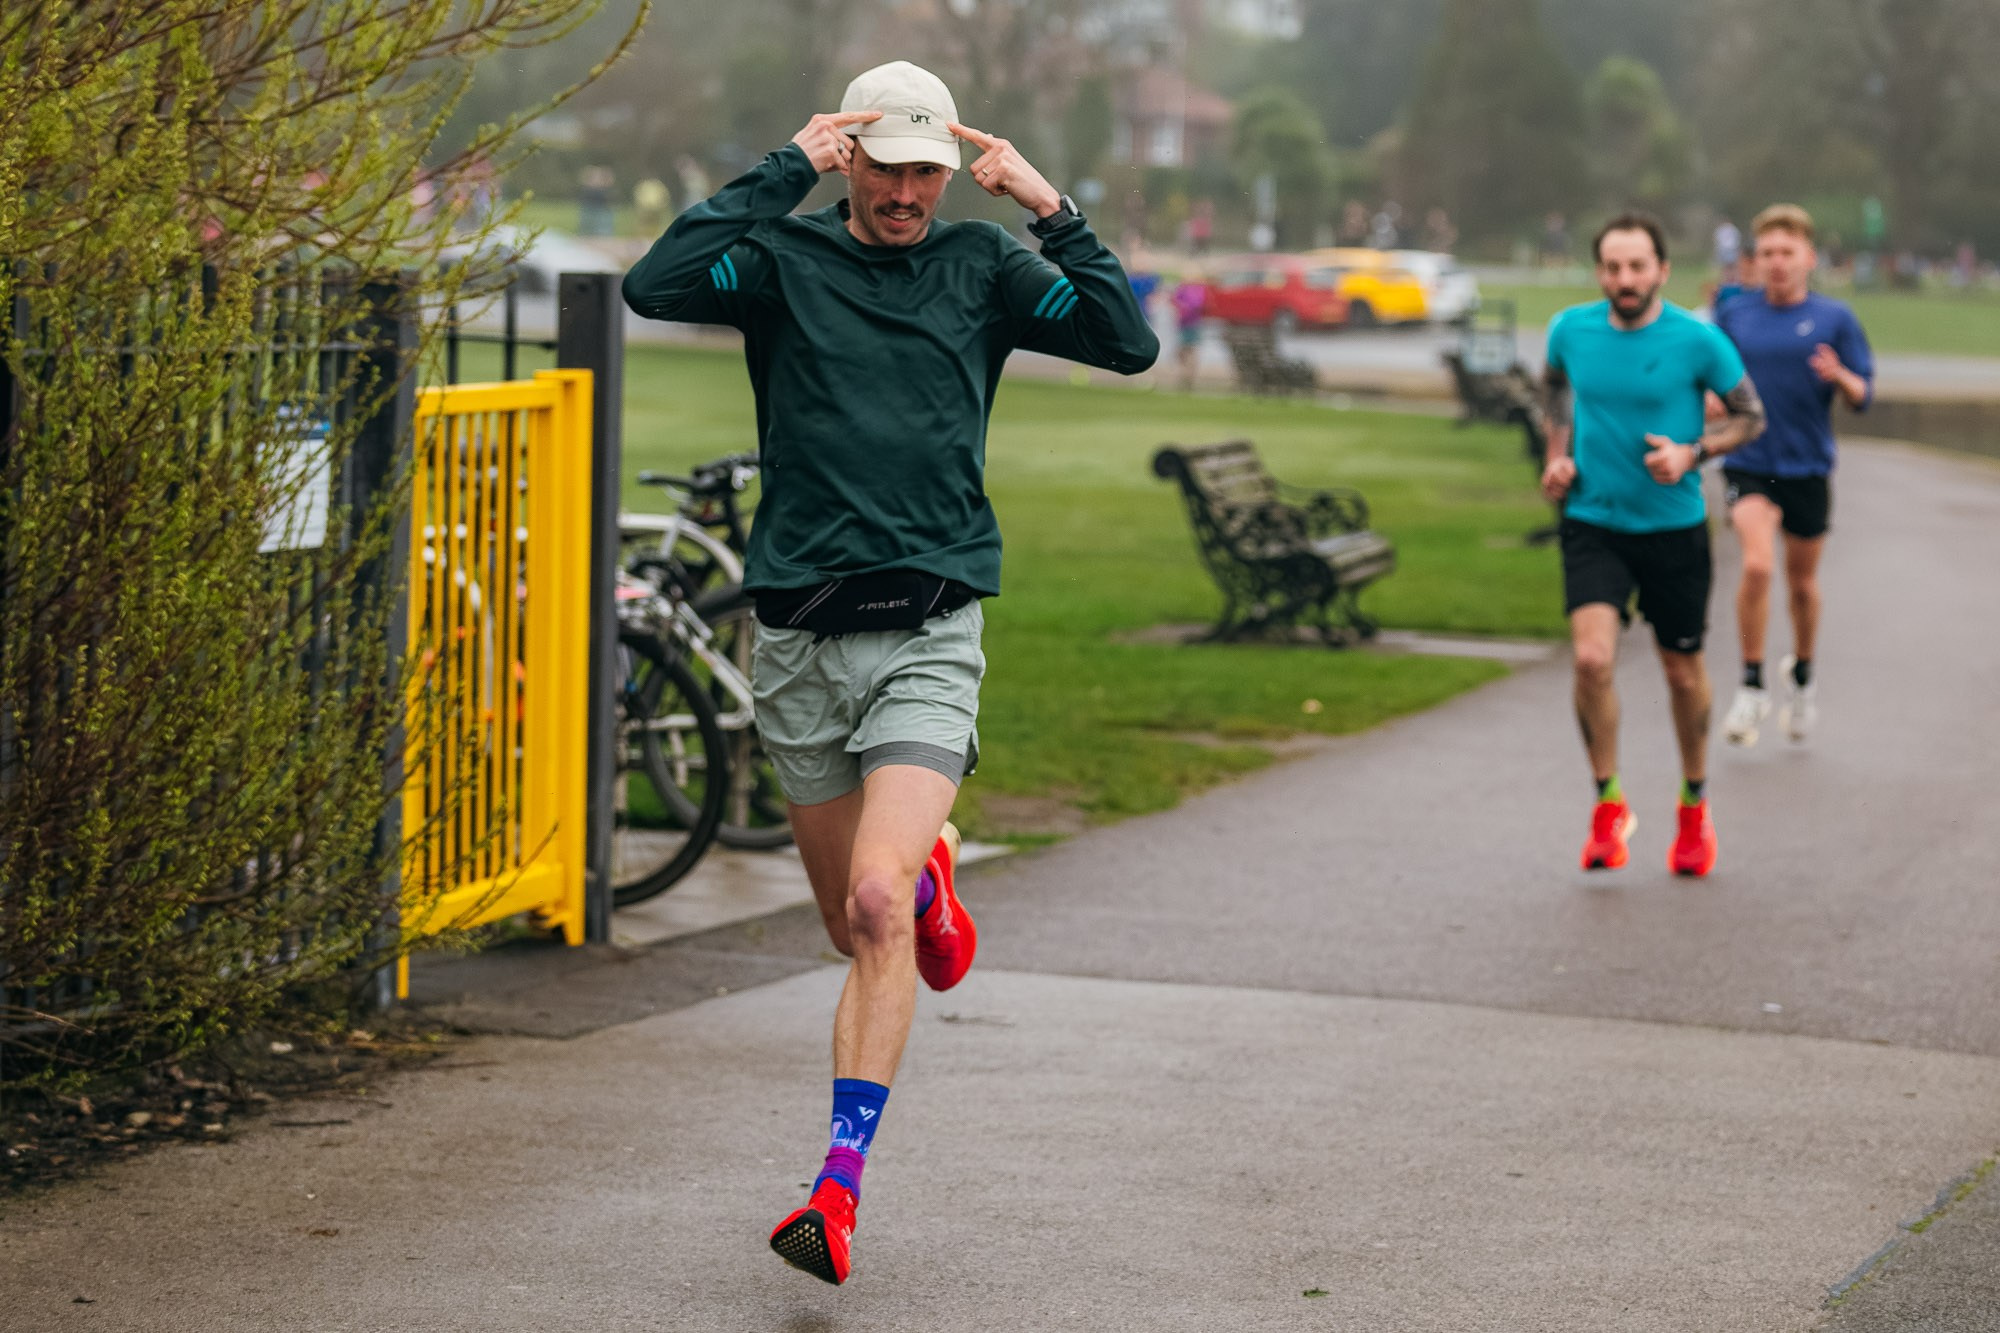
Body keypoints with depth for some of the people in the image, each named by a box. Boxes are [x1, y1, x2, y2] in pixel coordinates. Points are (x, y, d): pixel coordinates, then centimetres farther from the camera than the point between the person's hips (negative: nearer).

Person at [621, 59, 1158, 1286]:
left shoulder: (982, 268, 6)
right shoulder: (786, 256, 2)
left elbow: (1129, 345, -3)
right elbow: (658, 286, -17)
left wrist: (1050, 208, -9)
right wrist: (787, 171, -14)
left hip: (928, 640, -2)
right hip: (799, 642, 2)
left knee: (877, 910, -17)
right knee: (857, 925, 12)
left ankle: (839, 1188, -18)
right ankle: (929, 872, 49)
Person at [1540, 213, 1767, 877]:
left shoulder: (1697, 340, -11)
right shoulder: (1571, 329, -3)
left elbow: (1750, 415, 1)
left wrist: (1692, 453, -16)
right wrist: (1558, 455, 4)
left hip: (1674, 528, -1)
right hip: (1592, 522, 1)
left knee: (1683, 673, 11)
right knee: (1592, 659, -18)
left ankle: (1694, 804, 36)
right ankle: (1609, 804, 1)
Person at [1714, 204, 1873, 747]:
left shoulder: (1834, 319, -1)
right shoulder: (1734, 315, 2)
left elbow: (1862, 397, -1)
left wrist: (1839, 377, -22)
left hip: (1808, 467, 1)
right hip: (1749, 464, -1)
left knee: (1802, 580, 13)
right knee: (1757, 564, -21)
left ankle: (1801, 673, 40)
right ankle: (1752, 686, -8)